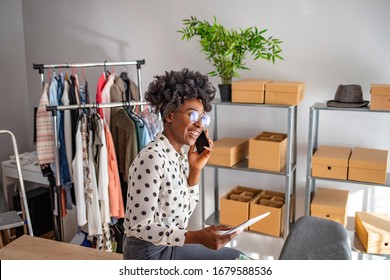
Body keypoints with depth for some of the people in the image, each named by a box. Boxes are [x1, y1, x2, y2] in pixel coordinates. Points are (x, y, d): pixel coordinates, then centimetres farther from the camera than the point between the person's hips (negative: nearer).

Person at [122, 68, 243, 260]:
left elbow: (183, 212, 5)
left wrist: (195, 170, -5)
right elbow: (140, 226, -26)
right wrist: (197, 237, -31)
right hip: (148, 252, -8)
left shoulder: (181, 156, 2)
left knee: (236, 258, 15)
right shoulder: (152, 158, -26)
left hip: (169, 246, 9)